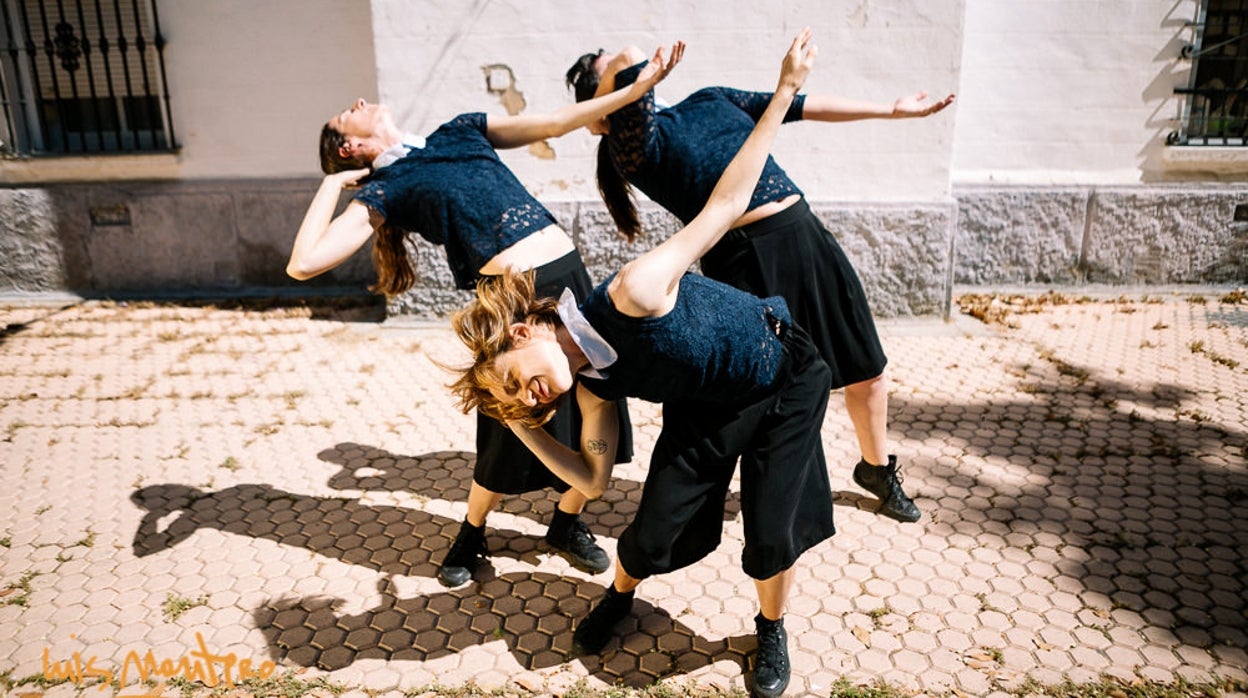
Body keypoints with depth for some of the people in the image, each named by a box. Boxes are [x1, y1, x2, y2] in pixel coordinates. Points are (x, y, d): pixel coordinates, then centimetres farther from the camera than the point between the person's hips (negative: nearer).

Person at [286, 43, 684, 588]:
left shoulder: (461, 132, 18)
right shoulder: (381, 192, 3)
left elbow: (557, 122, 15)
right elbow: (303, 263, -9)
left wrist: (638, 87, 11)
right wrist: (332, 184, 2)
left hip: (570, 274, 5)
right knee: (512, 439, 5)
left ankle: (567, 524, 32)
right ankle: (470, 536, 34)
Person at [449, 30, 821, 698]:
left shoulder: (631, 293, -35)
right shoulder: (591, 382, -15)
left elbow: (724, 204, -27)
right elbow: (593, 476, -5)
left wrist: (785, 89, -23)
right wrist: (525, 431, -14)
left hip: (785, 378, -4)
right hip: (703, 407, 4)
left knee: (773, 537, -5)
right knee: (652, 535, -1)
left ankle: (771, 629, 27)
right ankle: (620, 594, 34)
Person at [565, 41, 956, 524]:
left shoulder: (710, 100, 17)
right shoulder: (634, 145, -5)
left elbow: (805, 107, 20)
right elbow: (630, 59, -21)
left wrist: (892, 110, 23)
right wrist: (623, 67, 3)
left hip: (806, 235, 7)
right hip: (746, 261, -6)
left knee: (867, 369, 16)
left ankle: (877, 468, 42)